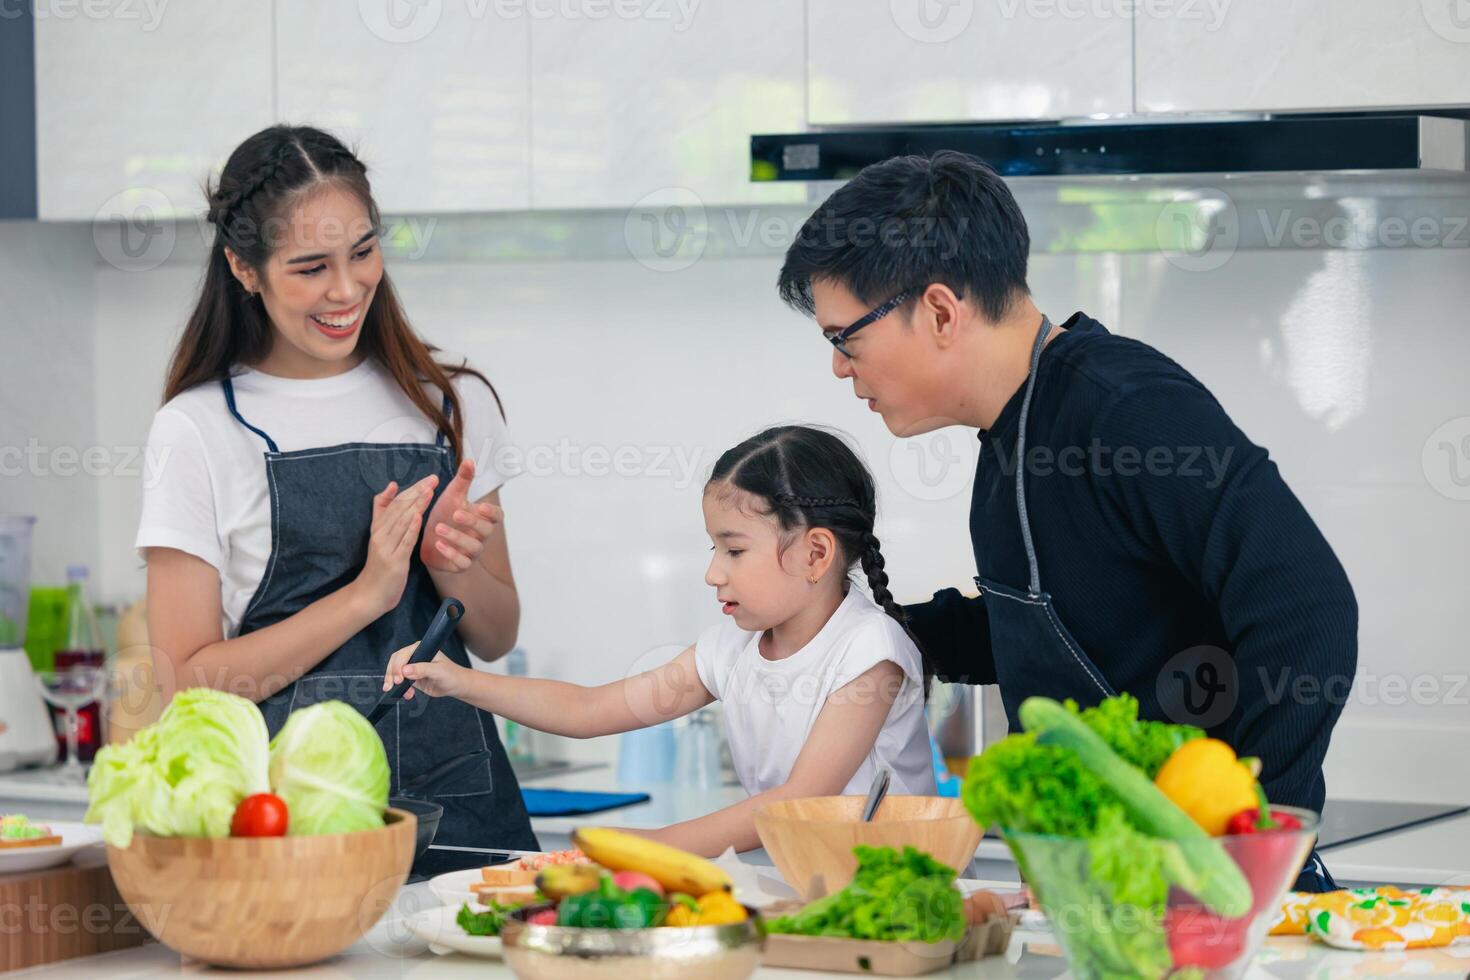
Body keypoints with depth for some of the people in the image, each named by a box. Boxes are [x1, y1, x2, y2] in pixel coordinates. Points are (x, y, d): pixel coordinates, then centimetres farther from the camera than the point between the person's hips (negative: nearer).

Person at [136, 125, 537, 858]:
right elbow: (189, 682, -3)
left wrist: (451, 566, -3)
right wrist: (366, 594, -11)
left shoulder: (453, 404, 13)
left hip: (459, 793, 3)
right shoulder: (197, 431, 1)